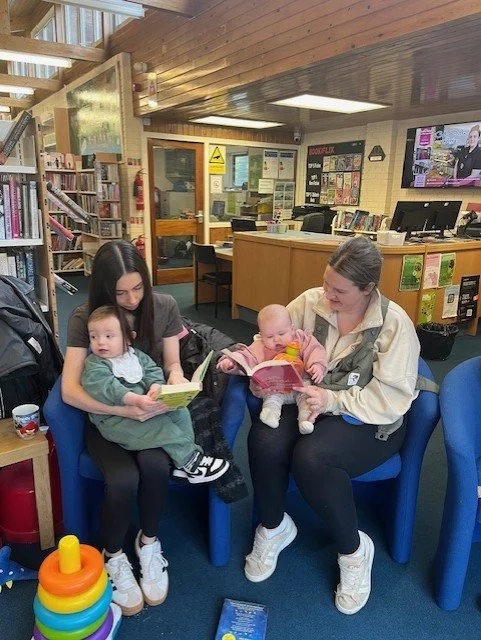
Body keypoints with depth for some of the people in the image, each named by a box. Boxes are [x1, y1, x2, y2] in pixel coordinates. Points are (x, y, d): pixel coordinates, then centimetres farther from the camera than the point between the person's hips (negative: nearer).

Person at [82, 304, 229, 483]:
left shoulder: (136, 355, 9)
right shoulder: (94, 366, -11)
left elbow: (153, 371, 3)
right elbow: (108, 388, -27)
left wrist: (155, 388, -21)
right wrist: (136, 399, -40)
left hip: (145, 406, 7)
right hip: (115, 419, -7)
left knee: (178, 410, -8)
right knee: (160, 425, -25)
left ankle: (183, 461, -8)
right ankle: (189, 459, -10)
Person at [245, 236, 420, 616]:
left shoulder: (394, 323, -13)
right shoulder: (310, 302, -5)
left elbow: (392, 398, -16)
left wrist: (334, 400, -25)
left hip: (368, 421, -3)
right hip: (307, 403, 4)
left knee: (311, 457, -32)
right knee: (264, 441, -27)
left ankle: (354, 549, -1)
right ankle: (274, 527, 6)